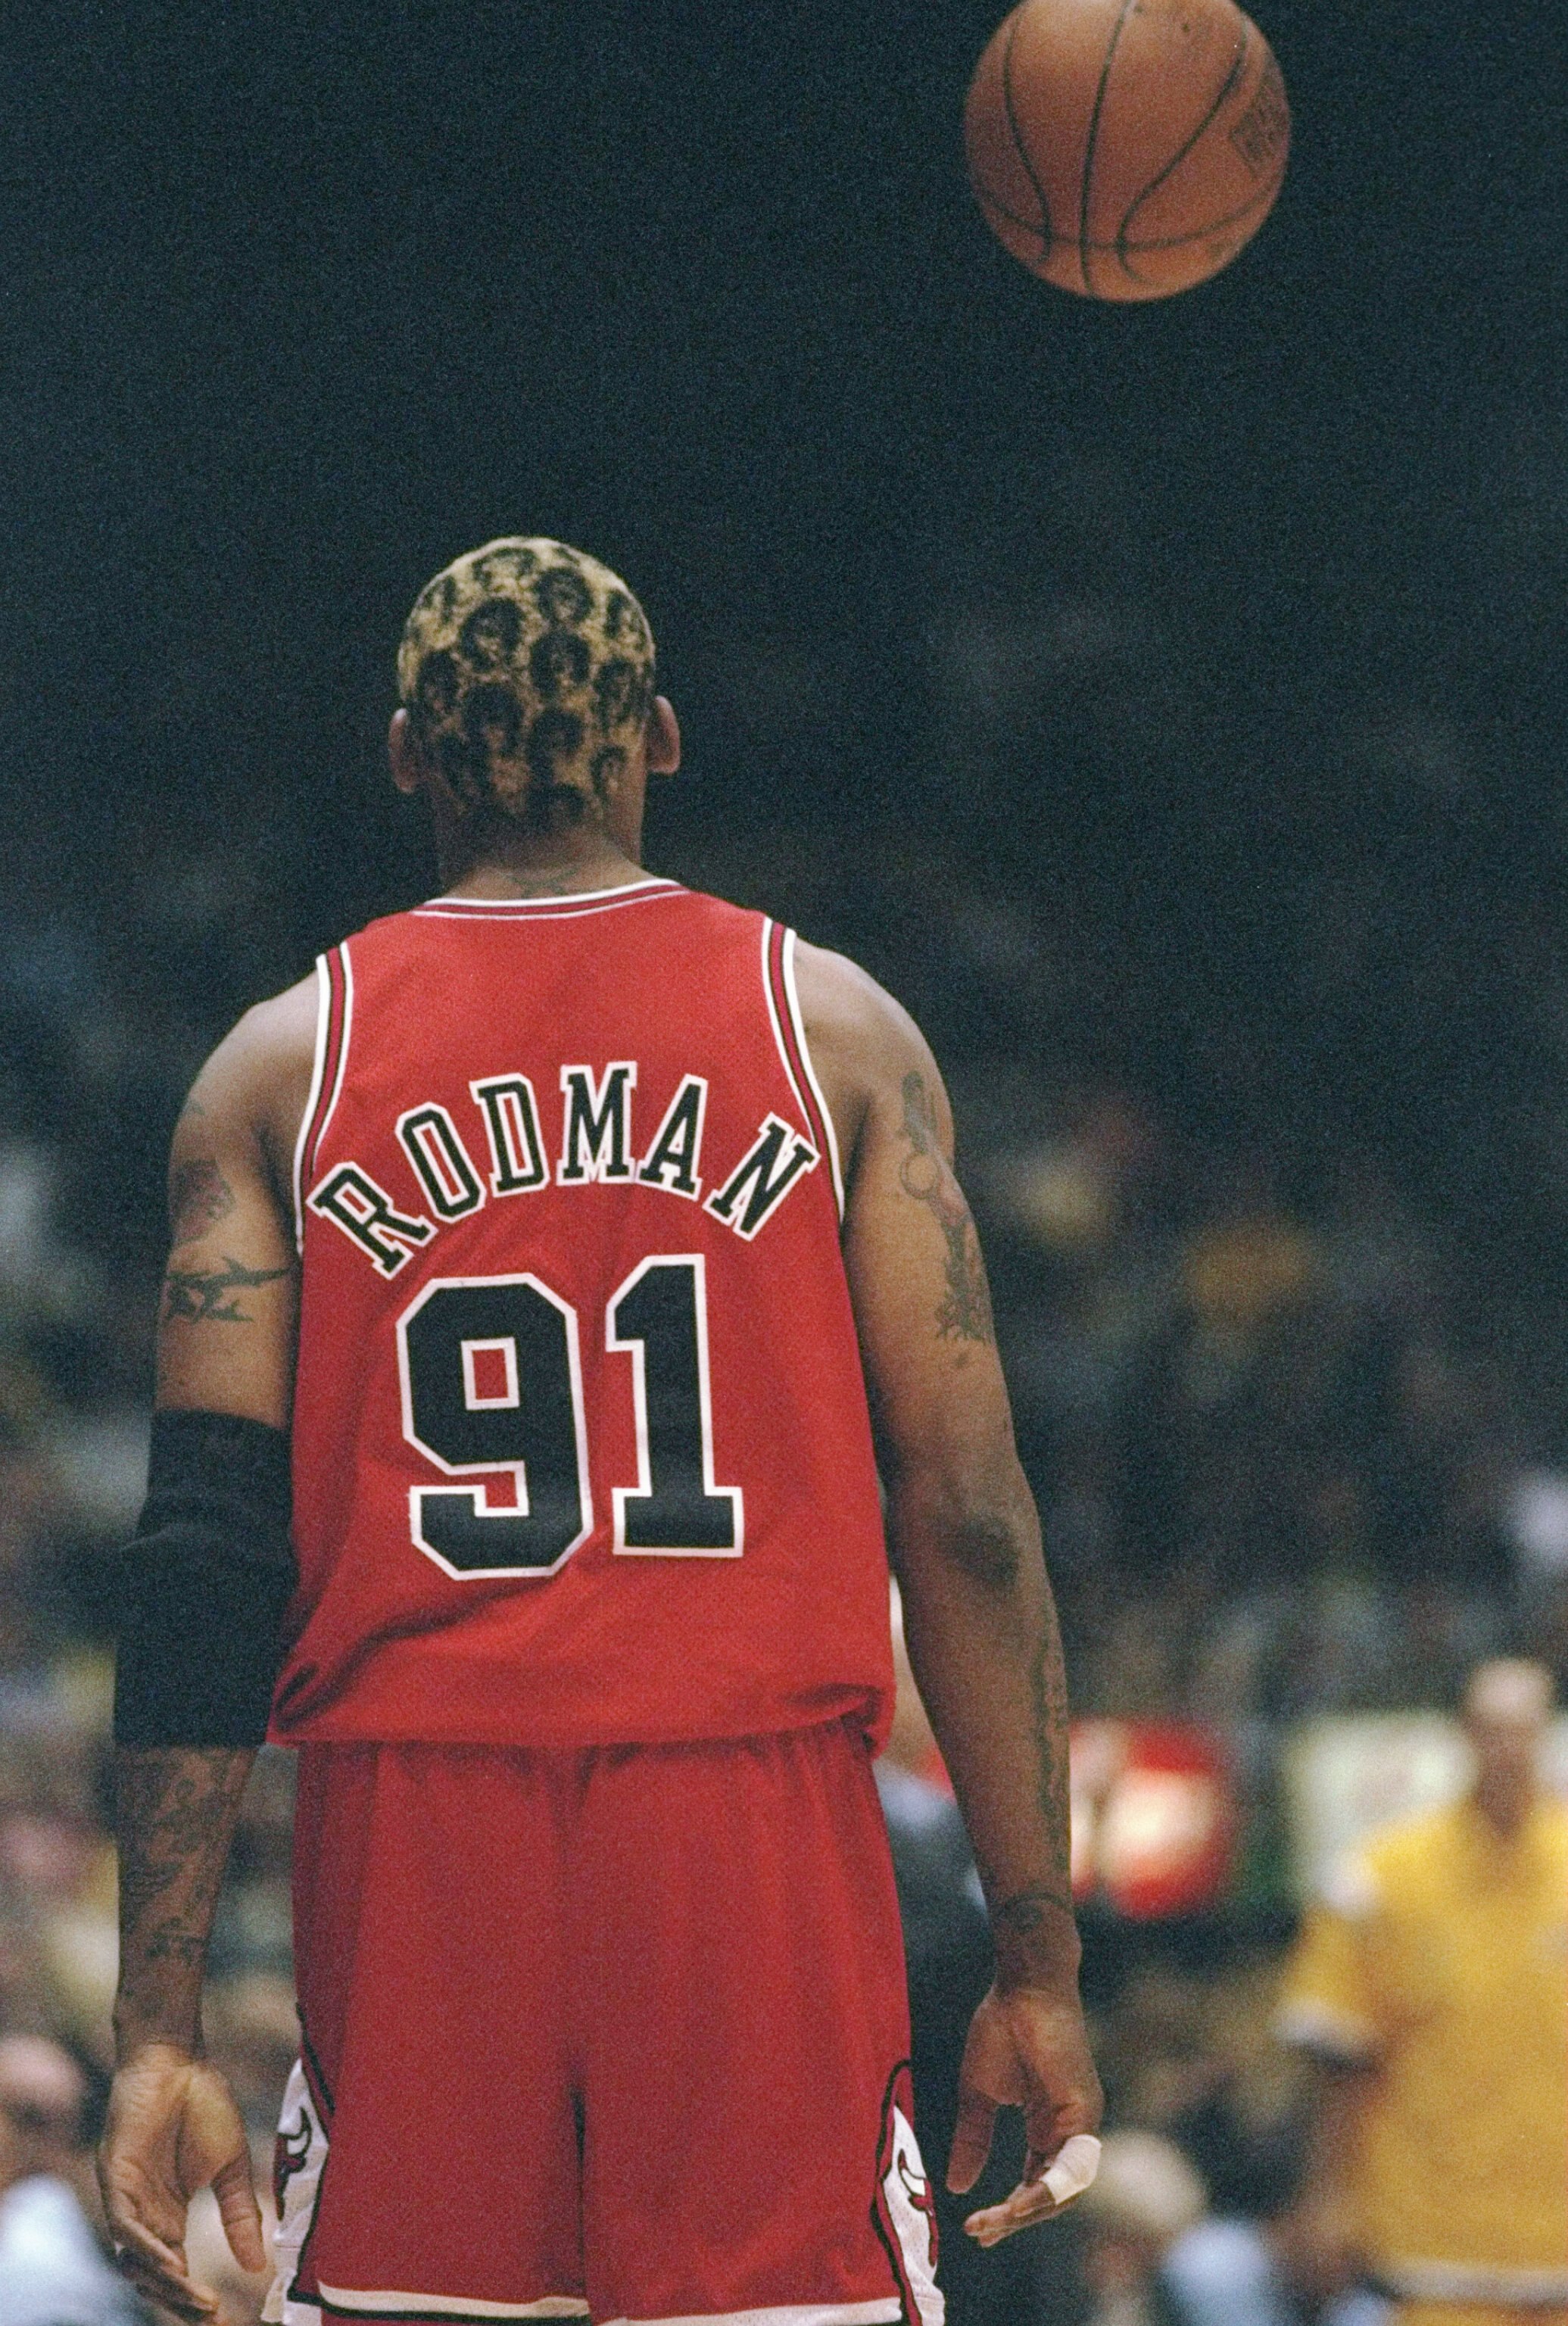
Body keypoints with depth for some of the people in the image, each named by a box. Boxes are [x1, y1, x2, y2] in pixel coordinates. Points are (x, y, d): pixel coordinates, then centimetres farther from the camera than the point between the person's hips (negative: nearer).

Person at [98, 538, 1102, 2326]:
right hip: (758, 1834, -1)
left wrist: (158, 2030, 0)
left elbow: (205, 1557, 1)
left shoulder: (281, 1070, 7)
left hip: (414, 1845, 1)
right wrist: (1038, 1963, 4)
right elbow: (966, 1521, 0)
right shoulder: (838, 1034, 5)